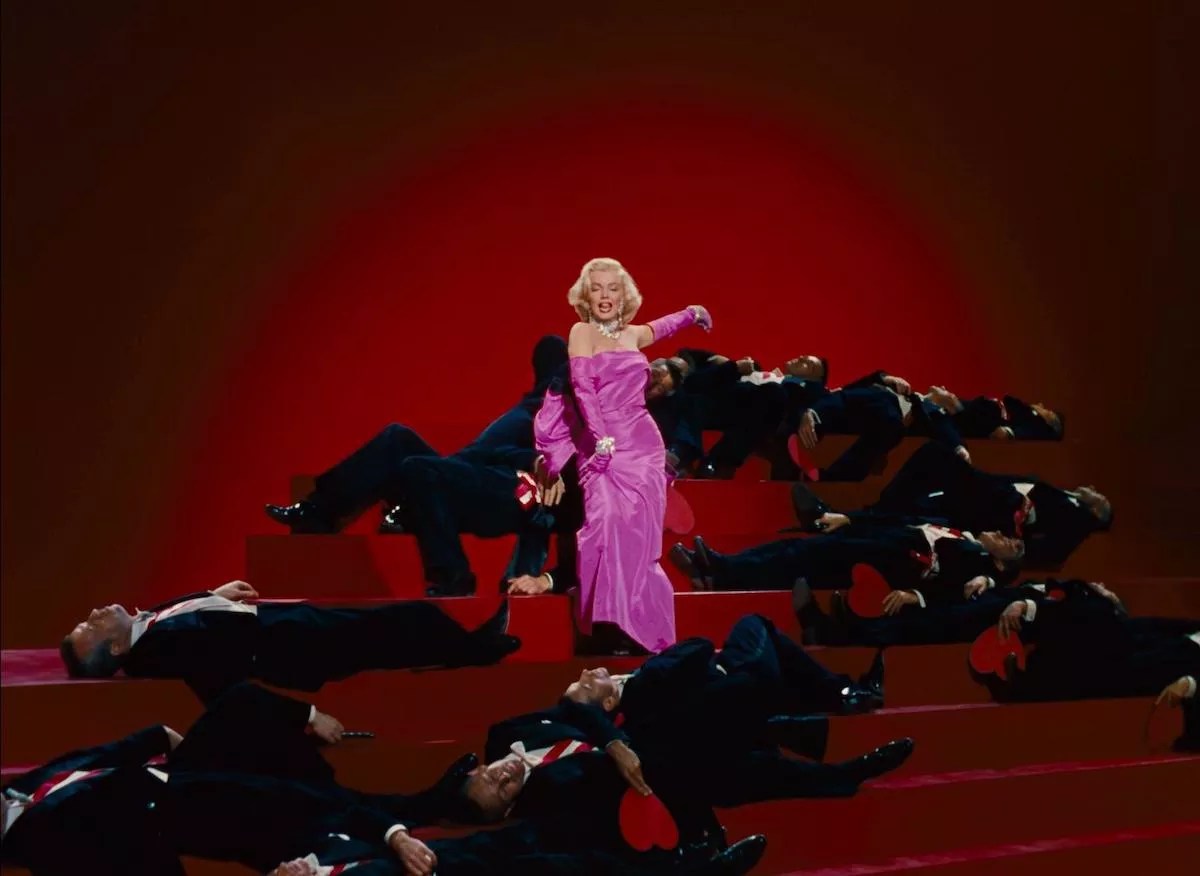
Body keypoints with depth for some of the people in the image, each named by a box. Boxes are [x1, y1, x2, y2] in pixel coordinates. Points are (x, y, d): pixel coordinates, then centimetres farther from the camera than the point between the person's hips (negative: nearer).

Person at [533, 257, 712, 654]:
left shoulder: (633, 335, 16)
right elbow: (582, 387, -12)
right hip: (603, 446, -4)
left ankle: (639, 628, -3)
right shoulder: (582, 331, 0)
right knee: (607, 523, -22)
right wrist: (602, 438, -21)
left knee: (636, 534, -5)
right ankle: (608, 626, -22)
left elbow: (663, 326, 41)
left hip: (643, 445, 4)